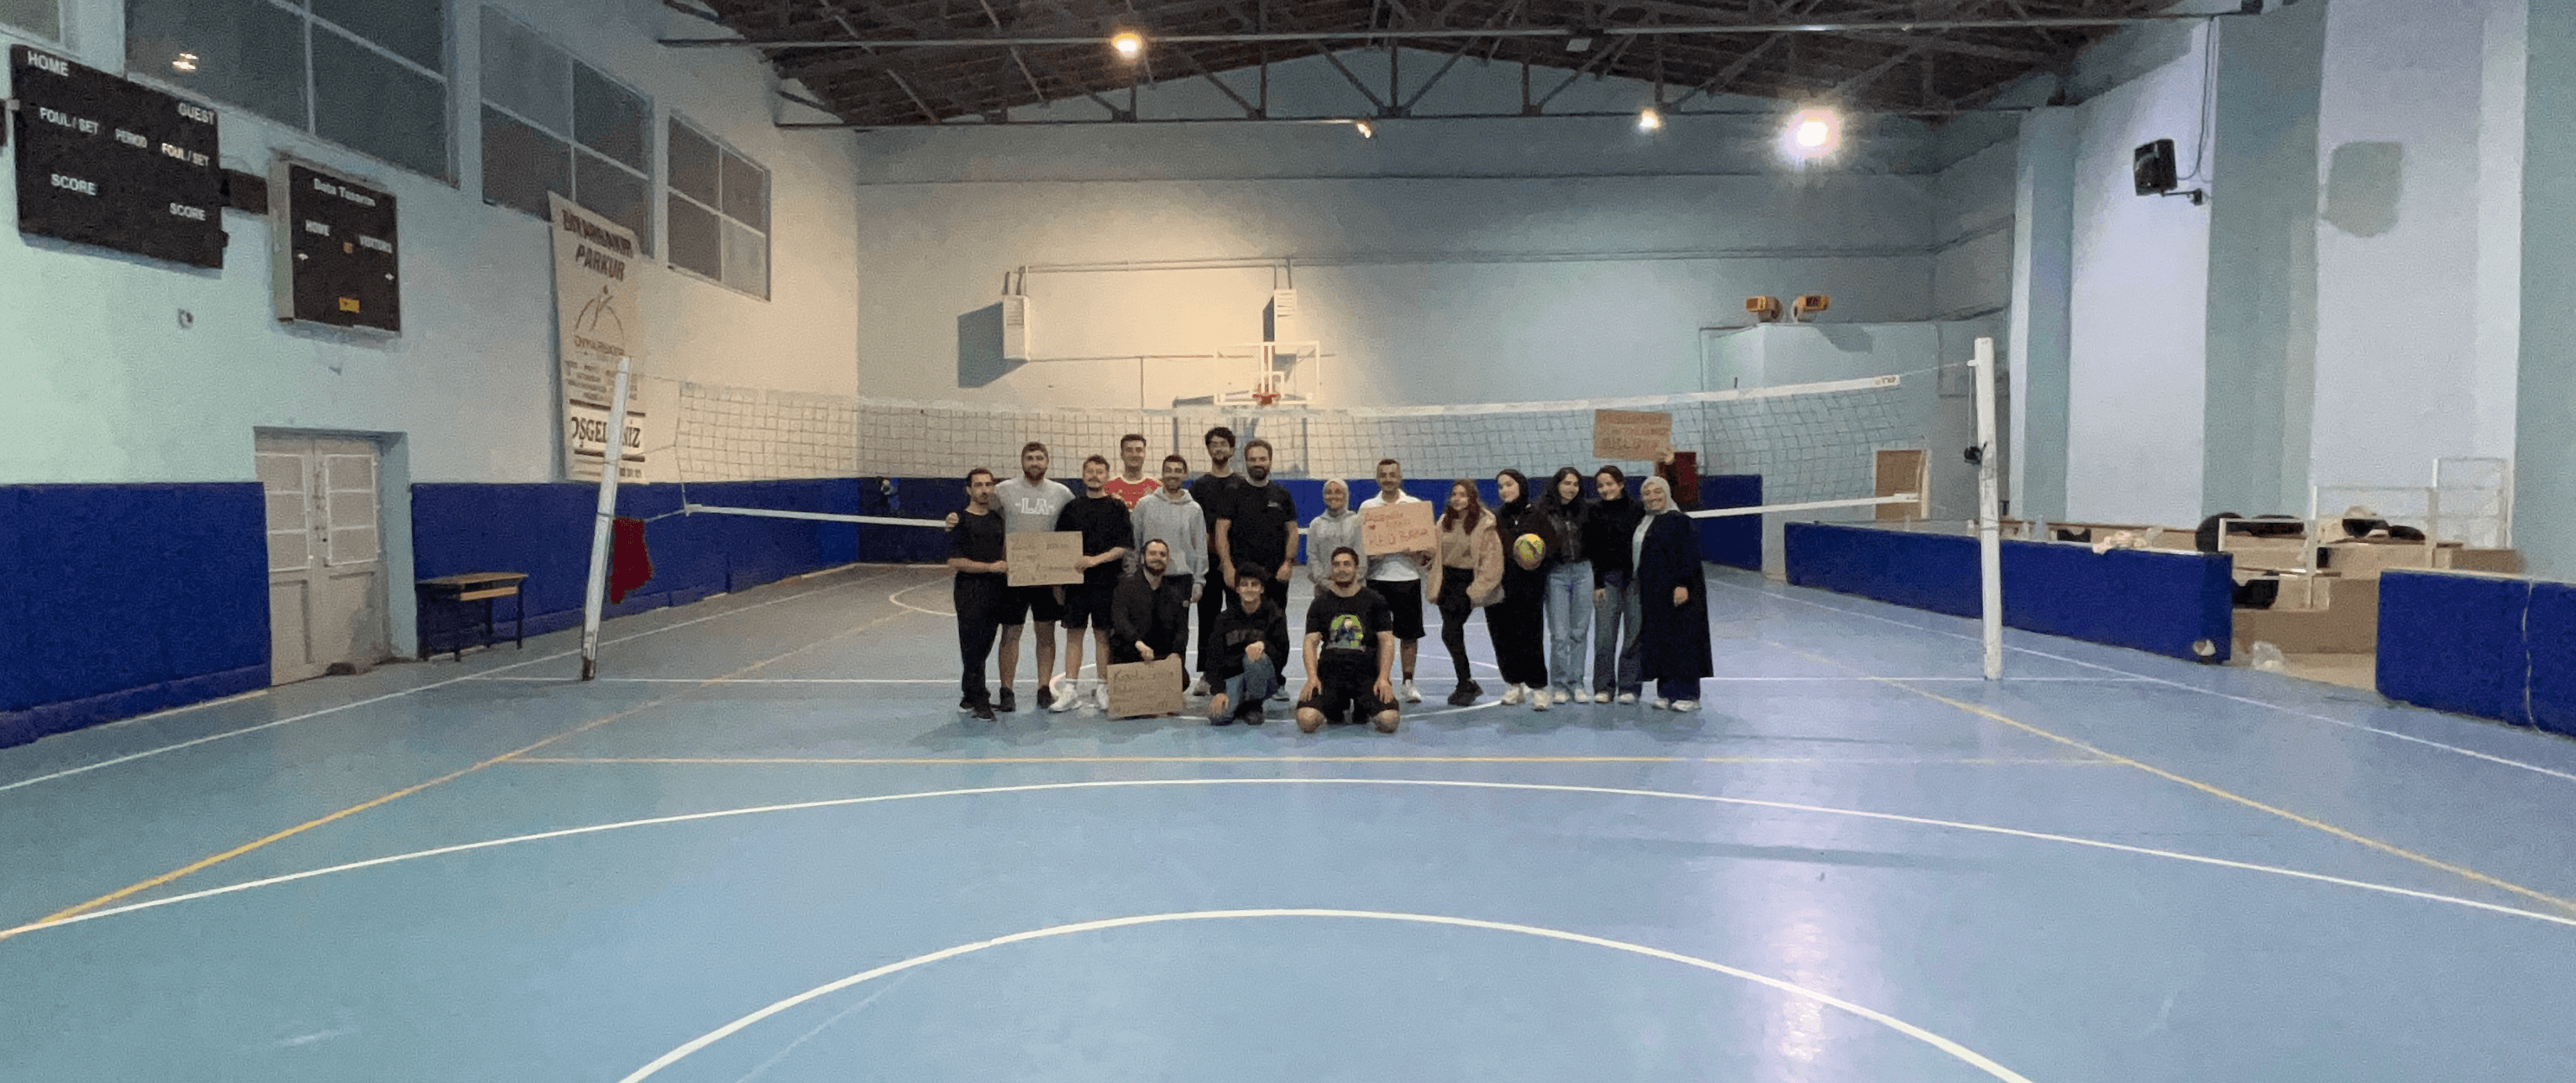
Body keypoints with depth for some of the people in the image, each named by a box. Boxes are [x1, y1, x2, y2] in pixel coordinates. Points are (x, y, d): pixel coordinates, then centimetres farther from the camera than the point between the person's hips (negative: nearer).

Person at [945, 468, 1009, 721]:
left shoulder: (998, 519, 13)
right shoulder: (961, 521, -5)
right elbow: (955, 561, -11)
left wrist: (1009, 567, 7)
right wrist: (990, 567, -16)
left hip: (996, 591, 6)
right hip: (970, 593, -6)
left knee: (984, 647, 10)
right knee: (973, 647, -4)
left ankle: (969, 696, 20)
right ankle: (979, 701, 1)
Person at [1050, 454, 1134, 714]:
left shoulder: (1117, 507, 2)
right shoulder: (1071, 508, 10)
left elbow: (1125, 545, -4)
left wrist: (1097, 559, -15)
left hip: (1106, 582, -2)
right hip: (1076, 581, 2)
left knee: (1103, 634, 2)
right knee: (1074, 633, 3)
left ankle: (1103, 689, 10)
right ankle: (1070, 689, 7)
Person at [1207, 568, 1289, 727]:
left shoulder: (1274, 615, 0)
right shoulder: (1225, 620, 6)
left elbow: (1282, 655, -9)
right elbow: (1216, 658, 0)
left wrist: (1263, 644, -31)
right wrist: (1220, 691, -15)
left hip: (1266, 679, -1)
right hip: (1232, 677, 1)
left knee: (1255, 657, -36)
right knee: (1217, 716, -27)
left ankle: (1253, 706, -10)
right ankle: (1240, 706, 10)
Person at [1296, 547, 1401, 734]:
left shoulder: (1374, 601, 8)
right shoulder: (1321, 603, 11)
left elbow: (1387, 640, 5)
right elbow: (1311, 641, 4)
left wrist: (1383, 678, -9)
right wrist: (1312, 677, -12)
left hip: (1366, 673, -1)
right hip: (1329, 673, 1)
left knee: (1389, 721, -26)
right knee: (1306, 720, -24)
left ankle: (1362, 710, 13)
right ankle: (1337, 708, 13)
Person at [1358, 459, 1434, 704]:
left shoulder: (1415, 505, 6)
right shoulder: (1367, 507, 7)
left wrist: (1424, 555, -12)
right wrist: (1369, 553, -12)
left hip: (1408, 576, 0)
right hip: (1377, 576, 0)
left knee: (1409, 633, 4)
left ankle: (1408, 683, 16)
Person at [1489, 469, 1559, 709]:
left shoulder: (1538, 516, 1)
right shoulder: (1495, 519, 12)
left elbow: (1552, 547, -1)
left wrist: (1540, 557, -20)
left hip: (1529, 589, -4)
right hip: (1499, 587, 4)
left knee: (1531, 639, -6)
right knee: (1503, 639, 5)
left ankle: (1538, 688, 4)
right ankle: (1515, 685, 20)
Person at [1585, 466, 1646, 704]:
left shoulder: (1636, 510, 1)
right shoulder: (1594, 512, 3)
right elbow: (1590, 550, 2)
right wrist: (1597, 584, -4)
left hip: (1634, 577, 0)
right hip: (1607, 578, 0)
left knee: (1634, 634, 1)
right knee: (1604, 635, -2)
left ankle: (1628, 687, 11)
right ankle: (1603, 687, 9)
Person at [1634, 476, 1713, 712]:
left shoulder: (1679, 521, -10)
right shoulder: (1643, 523, 14)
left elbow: (1688, 555, -14)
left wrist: (1683, 585, -22)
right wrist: (1640, 592, 18)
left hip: (1675, 591, -8)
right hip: (1652, 593, 8)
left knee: (1681, 639, -4)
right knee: (1659, 641, 9)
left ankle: (1687, 695, 2)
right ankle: (1666, 692, 16)